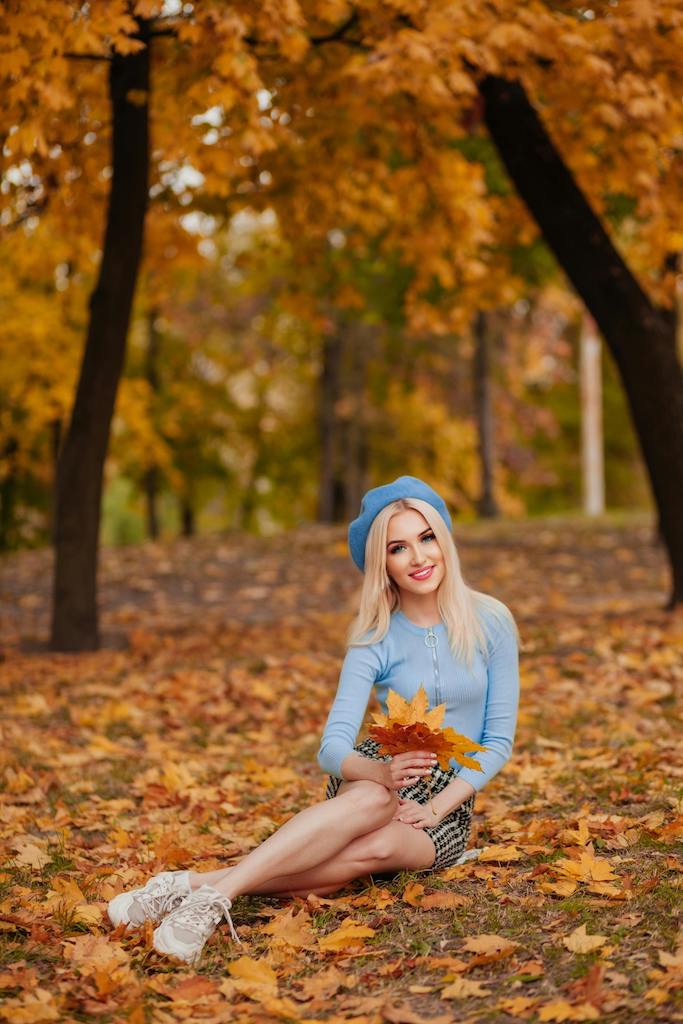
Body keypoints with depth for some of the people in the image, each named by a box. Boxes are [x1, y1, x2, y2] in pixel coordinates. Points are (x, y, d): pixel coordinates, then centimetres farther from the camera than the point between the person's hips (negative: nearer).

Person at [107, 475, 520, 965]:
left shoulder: (490, 622, -4)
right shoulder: (375, 640, -5)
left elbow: (499, 739, -3)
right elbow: (333, 746, -14)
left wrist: (437, 808, -15)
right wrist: (382, 771, -36)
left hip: (450, 804, 1)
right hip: (377, 777, -1)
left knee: (376, 849, -36)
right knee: (370, 800, -40)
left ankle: (203, 882, -45)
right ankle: (212, 896, -51)